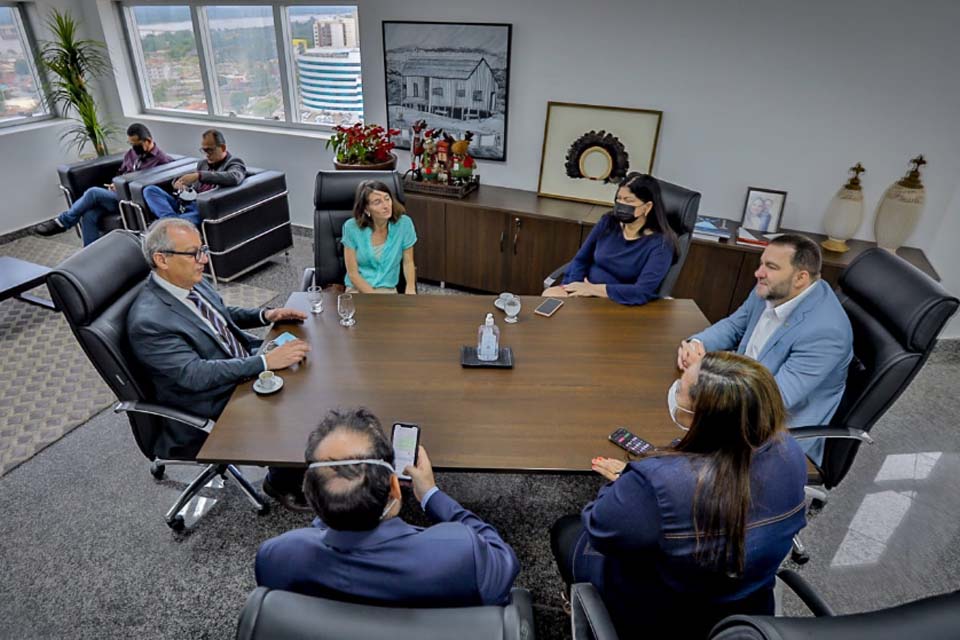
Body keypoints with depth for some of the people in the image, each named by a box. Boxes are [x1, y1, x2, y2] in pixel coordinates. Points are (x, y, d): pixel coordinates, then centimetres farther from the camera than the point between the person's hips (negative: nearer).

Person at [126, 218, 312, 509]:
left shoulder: (191, 282, -1)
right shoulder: (148, 321, -25)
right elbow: (195, 374, -29)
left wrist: (265, 315, 1)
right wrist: (267, 361, -32)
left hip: (246, 364, 8)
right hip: (215, 405, -8)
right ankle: (282, 483, 14)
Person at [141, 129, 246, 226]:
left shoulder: (235, 163, 5)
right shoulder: (203, 163, 26)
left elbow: (234, 178, -20)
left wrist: (199, 175, -27)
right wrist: (178, 183, 3)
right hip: (184, 204, 7)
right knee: (150, 190, -10)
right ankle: (172, 220, -33)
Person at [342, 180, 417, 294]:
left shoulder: (404, 223, -9)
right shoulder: (352, 227, -13)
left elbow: (408, 262, 3)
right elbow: (352, 273, -8)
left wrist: (410, 288, -14)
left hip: (388, 289, 2)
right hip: (358, 289, -1)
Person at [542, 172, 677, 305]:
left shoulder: (660, 243, -12)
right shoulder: (608, 222, 3)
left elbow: (643, 292, -23)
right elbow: (581, 260, 8)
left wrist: (593, 288, -21)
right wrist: (573, 288, -12)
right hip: (585, 292, 5)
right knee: (548, 295, -21)